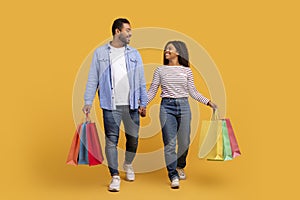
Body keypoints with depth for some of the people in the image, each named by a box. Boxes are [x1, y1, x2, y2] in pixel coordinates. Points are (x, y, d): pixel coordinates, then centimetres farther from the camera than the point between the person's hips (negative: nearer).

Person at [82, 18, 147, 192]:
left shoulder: (134, 54, 9)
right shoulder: (100, 52, 4)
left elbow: (141, 80, 8)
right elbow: (93, 79, 1)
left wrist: (143, 103, 4)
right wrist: (88, 102, -6)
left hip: (131, 105, 3)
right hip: (111, 105, -2)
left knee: (133, 137, 10)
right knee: (112, 140, -2)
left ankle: (128, 165, 37)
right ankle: (115, 177, 8)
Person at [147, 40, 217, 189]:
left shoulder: (186, 71, 7)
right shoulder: (160, 70, 7)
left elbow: (192, 92, 10)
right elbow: (152, 91, 8)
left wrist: (208, 102, 3)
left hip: (183, 106, 1)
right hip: (166, 107, -1)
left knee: (184, 142, 6)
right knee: (169, 142, -6)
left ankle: (180, 167, 32)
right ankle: (173, 176, -1)